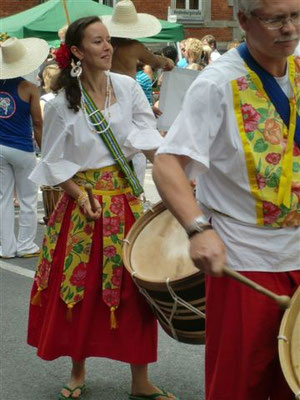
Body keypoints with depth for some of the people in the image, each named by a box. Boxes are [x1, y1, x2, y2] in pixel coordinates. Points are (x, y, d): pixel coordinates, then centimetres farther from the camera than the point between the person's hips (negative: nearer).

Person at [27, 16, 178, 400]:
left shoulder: (127, 87, 0)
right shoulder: (62, 103, -6)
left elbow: (148, 139, -2)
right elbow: (54, 162, 0)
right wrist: (80, 195, -13)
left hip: (126, 197, 2)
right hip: (82, 199, -2)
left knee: (134, 287, 3)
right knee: (79, 288, 4)